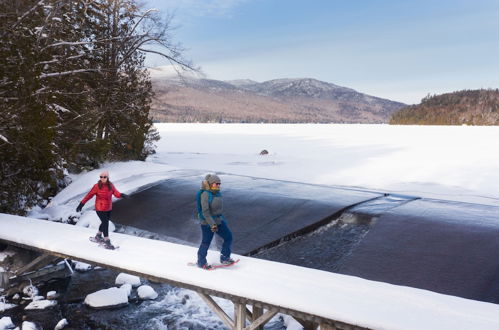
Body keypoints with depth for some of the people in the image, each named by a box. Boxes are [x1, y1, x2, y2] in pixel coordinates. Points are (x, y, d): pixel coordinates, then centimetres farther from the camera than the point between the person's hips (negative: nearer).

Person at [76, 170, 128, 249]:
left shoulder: (111, 186, -3)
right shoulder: (97, 186, -14)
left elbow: (116, 193, -12)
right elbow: (89, 195, -10)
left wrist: (122, 195, -34)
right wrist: (81, 204, -9)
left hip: (108, 208, 6)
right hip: (100, 209, -5)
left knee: (105, 222, 19)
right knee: (105, 223, -9)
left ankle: (98, 236, 42)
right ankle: (107, 242, -1)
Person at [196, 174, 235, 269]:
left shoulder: (218, 193, 5)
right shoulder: (205, 195, -19)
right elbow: (205, 212, -23)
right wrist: (212, 224, -25)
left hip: (219, 221, 8)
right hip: (207, 223, -8)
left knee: (228, 237, 6)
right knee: (206, 242, 3)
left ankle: (225, 258, 21)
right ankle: (201, 262, 23)